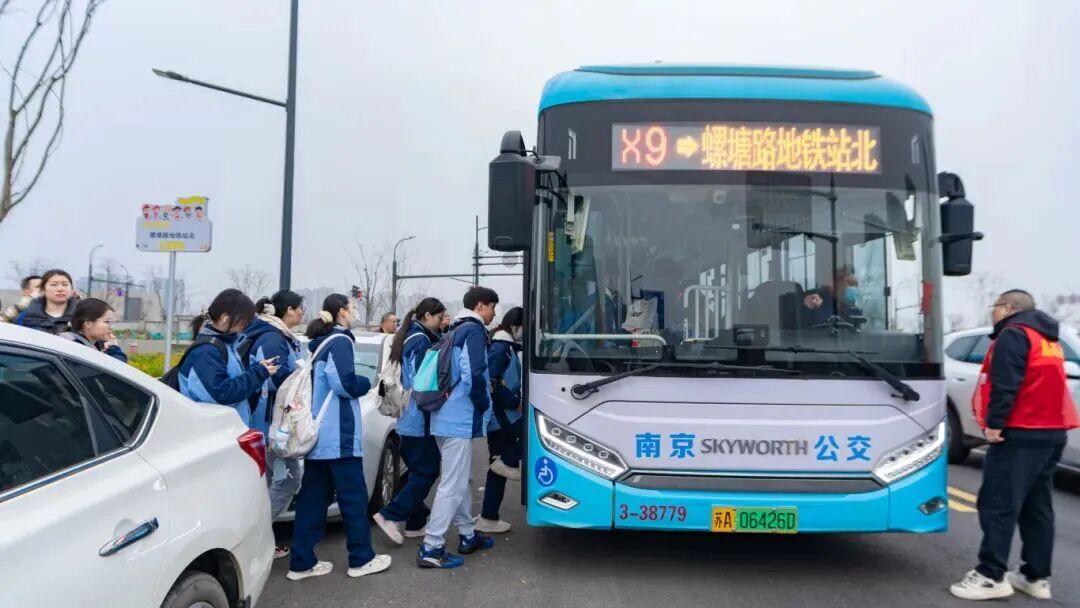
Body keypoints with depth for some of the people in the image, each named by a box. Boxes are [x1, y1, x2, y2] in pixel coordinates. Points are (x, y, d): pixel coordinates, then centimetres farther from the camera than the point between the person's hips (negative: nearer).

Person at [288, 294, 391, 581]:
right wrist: (365, 383, -2)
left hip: (316, 432, 9)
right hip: (338, 434, -8)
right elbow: (345, 384, -20)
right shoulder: (340, 341, -11)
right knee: (353, 495, 2)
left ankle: (302, 562, 12)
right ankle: (361, 559, 11)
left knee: (313, 496, 10)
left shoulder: (317, 343, 15)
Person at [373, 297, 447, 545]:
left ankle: (415, 522, 18)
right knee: (427, 471, -3)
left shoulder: (409, 338, 15)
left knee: (418, 471, 14)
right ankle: (390, 515, -6)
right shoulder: (421, 340, -14)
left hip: (409, 418, 10)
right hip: (421, 418, -10)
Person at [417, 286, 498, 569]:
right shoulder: (474, 330, -10)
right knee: (453, 485, -6)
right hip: (460, 418, -10)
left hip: (447, 416, 10)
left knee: (459, 480, 18)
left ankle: (468, 536, 30)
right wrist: (483, 404, -7)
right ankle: (431, 548, -4)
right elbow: (473, 373, -22)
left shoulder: (456, 330, 19)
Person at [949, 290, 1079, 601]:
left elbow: (1005, 385, -20)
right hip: (1051, 432, 10)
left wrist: (994, 423, -20)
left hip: (1021, 433, -10)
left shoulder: (1013, 334, -8)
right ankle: (1037, 577, 16)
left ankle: (991, 576, -8)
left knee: (998, 504, -8)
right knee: (1037, 507, 12)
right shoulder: (1047, 339, 21)